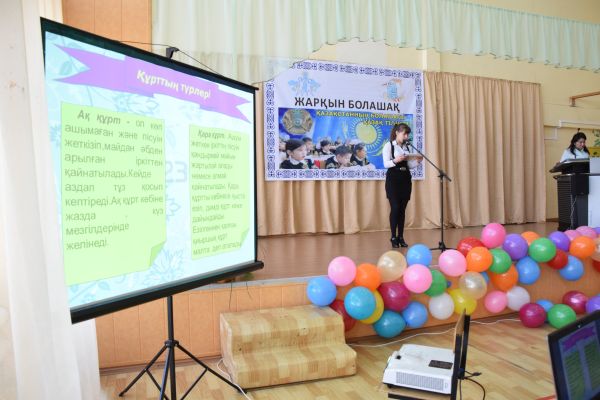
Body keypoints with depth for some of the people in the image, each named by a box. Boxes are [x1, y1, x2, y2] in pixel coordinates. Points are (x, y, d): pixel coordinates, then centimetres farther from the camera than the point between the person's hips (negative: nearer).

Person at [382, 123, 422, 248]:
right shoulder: (388, 145, -2)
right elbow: (386, 164, -10)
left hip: (406, 179, 5)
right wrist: (396, 160, -28)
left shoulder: (406, 147, 14)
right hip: (393, 179, -5)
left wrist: (417, 161, -6)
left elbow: (409, 165, 13)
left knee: (402, 209, 5)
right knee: (395, 208, -8)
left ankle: (401, 237, 12)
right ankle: (393, 237, 2)